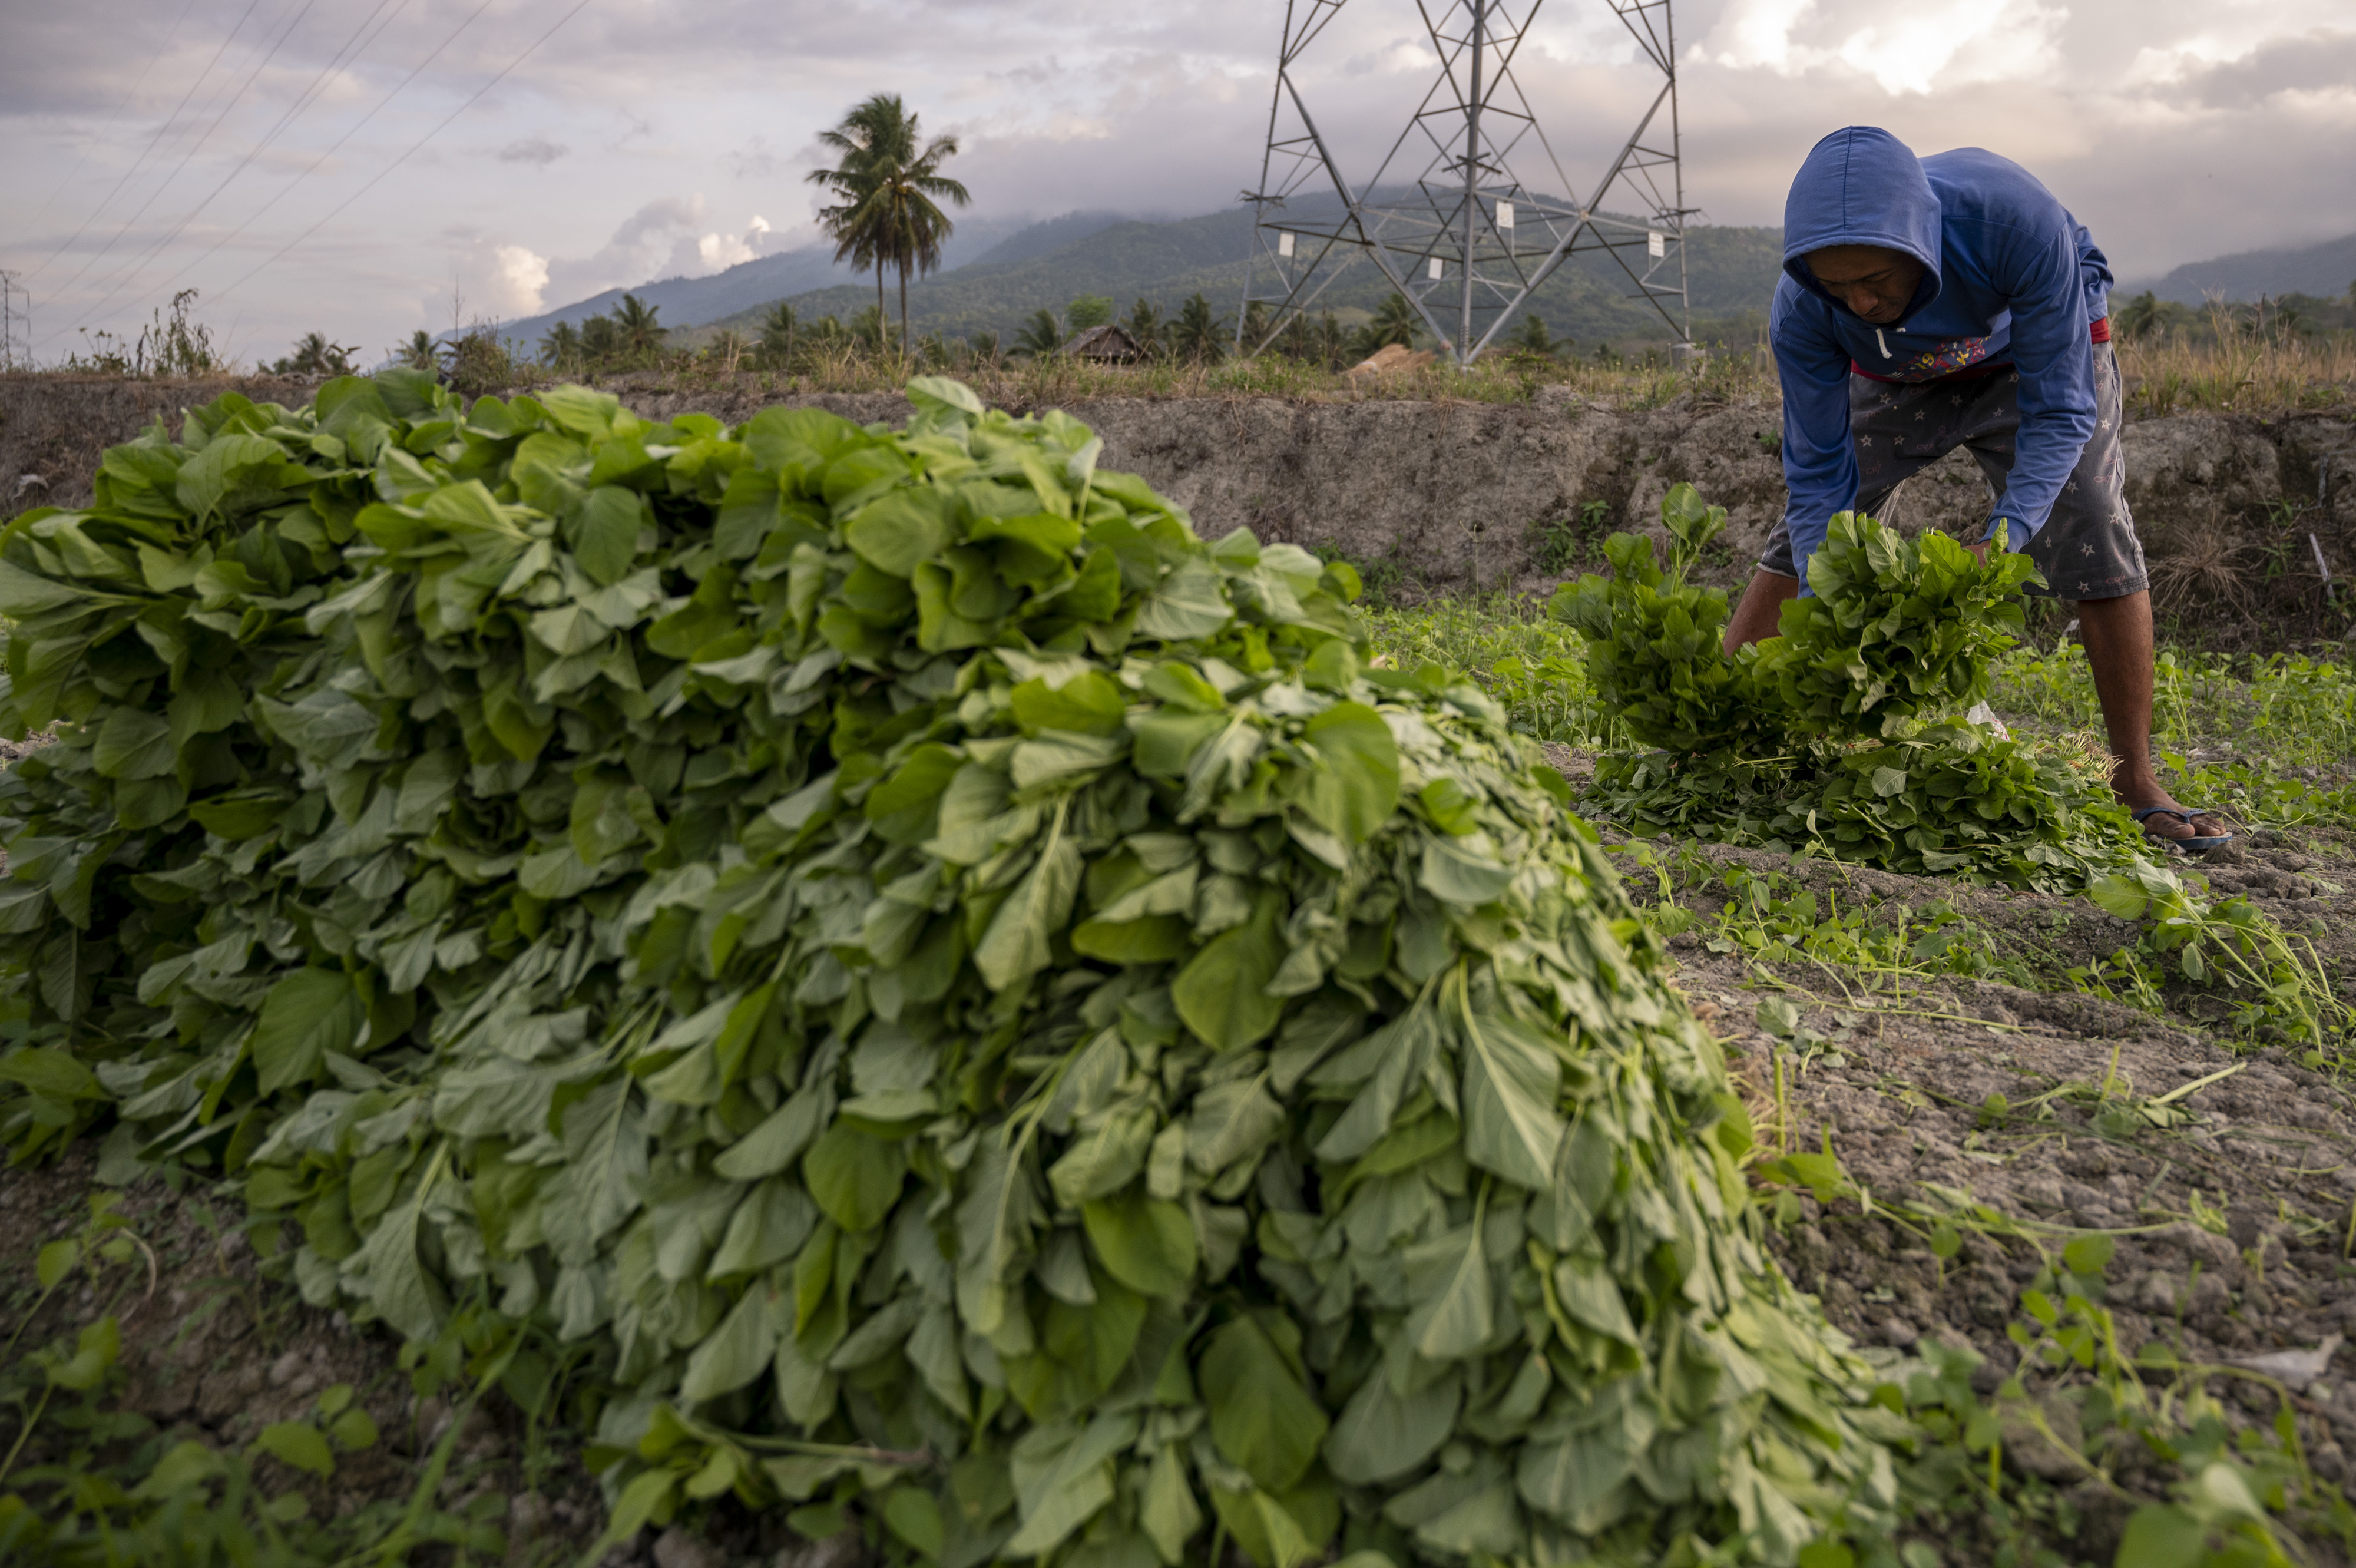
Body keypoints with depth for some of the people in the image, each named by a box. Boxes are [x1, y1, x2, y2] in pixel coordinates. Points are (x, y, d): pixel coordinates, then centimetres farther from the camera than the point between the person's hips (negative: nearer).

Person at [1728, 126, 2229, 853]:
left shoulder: (2016, 219, -42)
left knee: (2093, 533, -15)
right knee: (1804, 535, -6)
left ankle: (2135, 780, -8)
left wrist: (2003, 537, -45)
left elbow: (2057, 409, -33)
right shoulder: (1802, 312, -34)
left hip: (2042, 347, -2)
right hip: (1895, 376, 2)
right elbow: (1819, 470, -26)